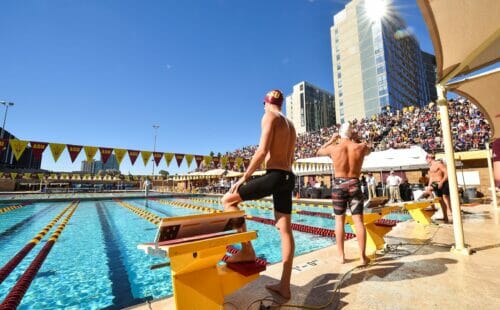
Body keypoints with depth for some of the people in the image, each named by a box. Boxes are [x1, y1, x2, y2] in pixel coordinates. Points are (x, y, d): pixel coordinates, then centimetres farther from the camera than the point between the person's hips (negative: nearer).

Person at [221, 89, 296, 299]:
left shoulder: (269, 117, -3)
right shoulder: (290, 124, 22)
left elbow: (262, 151, -15)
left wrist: (244, 177, -9)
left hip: (274, 176, -9)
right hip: (288, 178, 9)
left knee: (228, 200, 3)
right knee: (285, 230, 9)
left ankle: (247, 249, 4)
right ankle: (284, 286, 18)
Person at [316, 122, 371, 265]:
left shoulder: (333, 148, -5)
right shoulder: (361, 147, -1)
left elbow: (319, 152, 16)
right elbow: (369, 149, 25)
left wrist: (331, 140, 22)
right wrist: (354, 141, 24)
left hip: (338, 185, -1)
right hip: (354, 184, 1)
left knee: (339, 220, 8)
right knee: (358, 221, 6)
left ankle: (341, 255, 15)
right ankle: (363, 256, 12)